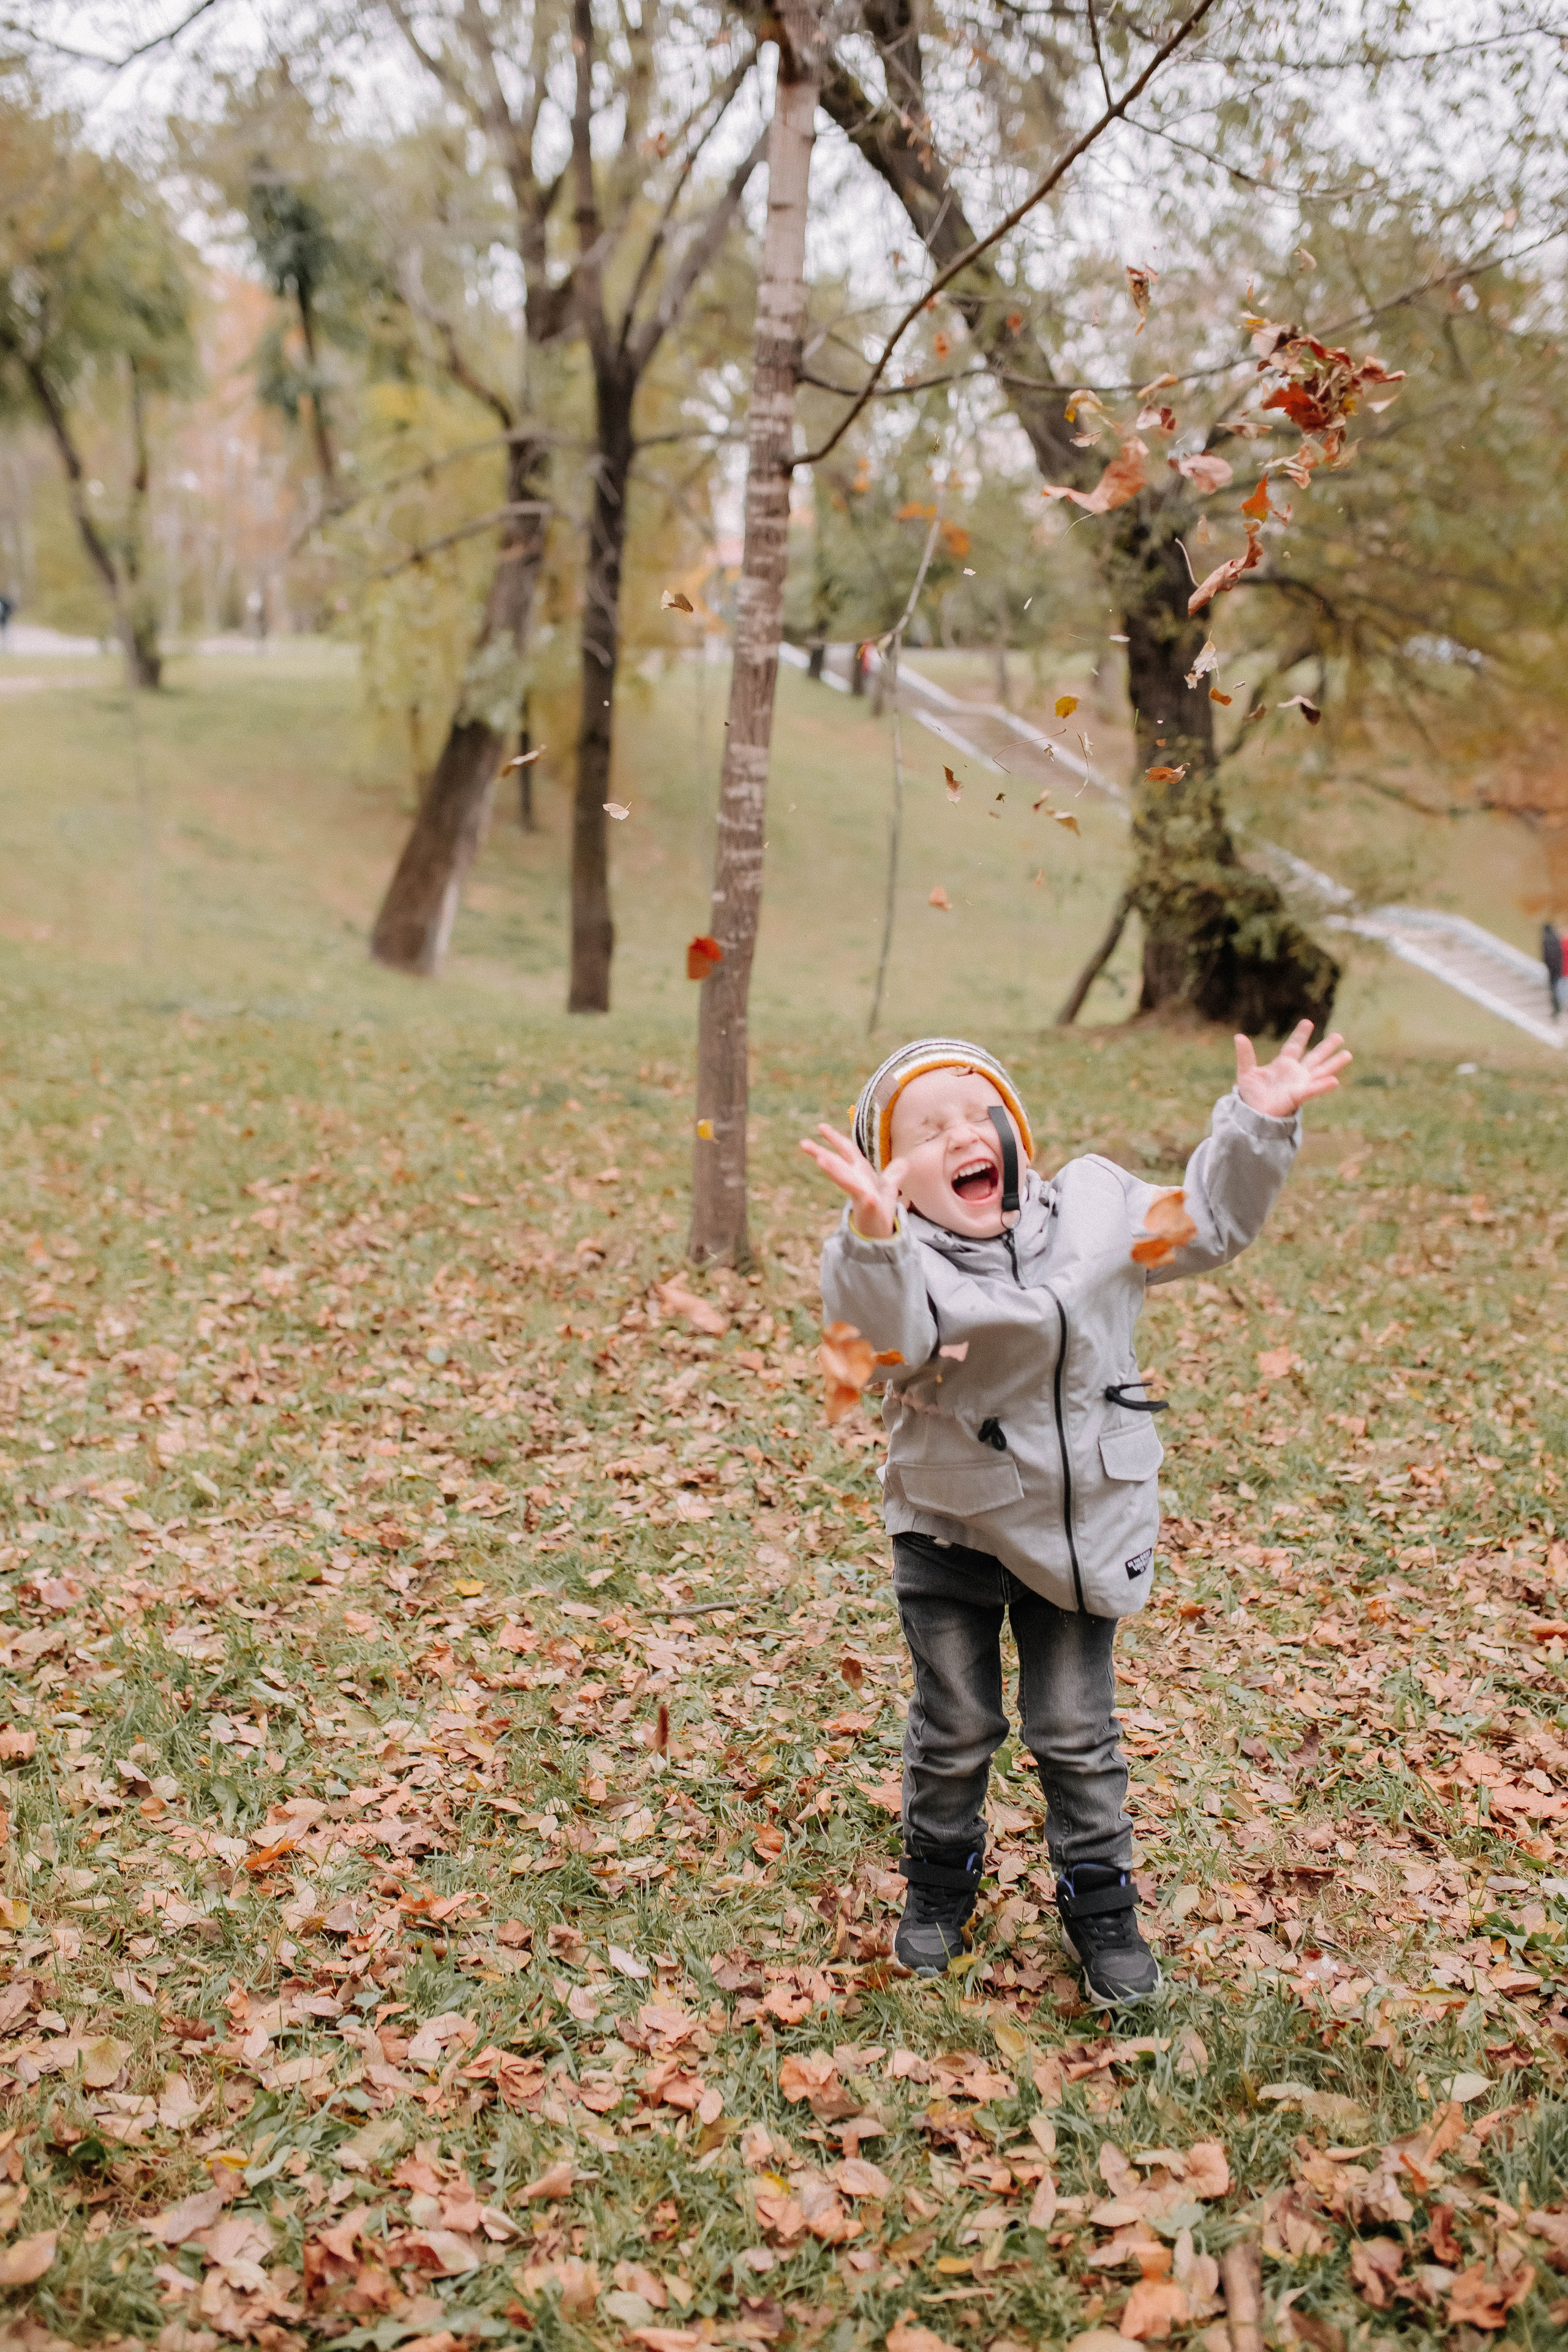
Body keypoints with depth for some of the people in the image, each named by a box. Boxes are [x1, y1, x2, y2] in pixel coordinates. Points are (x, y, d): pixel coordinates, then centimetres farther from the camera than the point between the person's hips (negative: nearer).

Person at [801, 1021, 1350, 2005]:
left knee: (1077, 1732, 12)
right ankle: (941, 1885, 37)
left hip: (1085, 1522, 2)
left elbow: (1210, 1223, 4)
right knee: (956, 1727, 13)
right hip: (953, 1531, -2)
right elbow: (891, 1329, -42)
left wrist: (1257, 1128, -9)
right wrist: (874, 1234, -60)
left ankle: (1101, 1903, 29)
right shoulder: (901, 1259, -20)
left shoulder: (1095, 1209, -5)